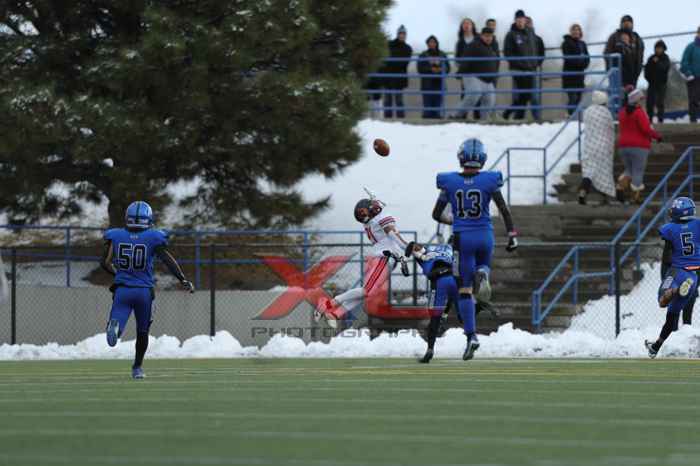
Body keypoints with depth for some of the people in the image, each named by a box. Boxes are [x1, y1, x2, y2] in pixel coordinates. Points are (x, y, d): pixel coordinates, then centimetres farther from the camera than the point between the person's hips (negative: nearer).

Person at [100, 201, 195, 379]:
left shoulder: (116, 236, 2)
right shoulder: (153, 238, -4)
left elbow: (105, 262, 1)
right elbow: (169, 261, -8)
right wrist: (184, 281, -1)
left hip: (122, 290, 0)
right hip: (144, 291, 0)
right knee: (142, 332, 20)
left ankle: (115, 324, -38)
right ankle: (137, 368, 26)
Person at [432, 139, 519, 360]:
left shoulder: (449, 182, -4)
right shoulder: (489, 180, -6)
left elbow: (436, 214, 3)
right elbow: (504, 210, -6)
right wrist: (512, 235, 2)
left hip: (462, 239, 0)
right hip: (485, 236, 1)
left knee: (464, 290, 5)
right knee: (483, 265, 31)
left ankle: (471, 336, -3)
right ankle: (482, 274, -7)